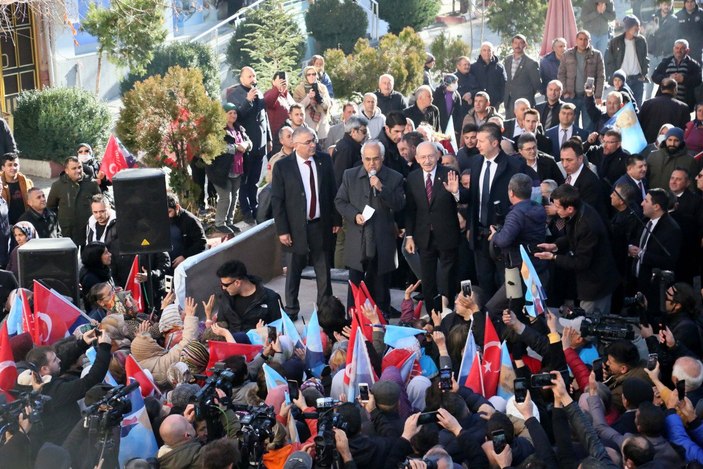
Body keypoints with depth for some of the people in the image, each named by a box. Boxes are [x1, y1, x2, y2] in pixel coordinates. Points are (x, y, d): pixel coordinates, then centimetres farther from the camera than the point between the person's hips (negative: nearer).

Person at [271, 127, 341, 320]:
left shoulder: (324, 161, 1)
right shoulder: (282, 166, -8)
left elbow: (333, 192, 7)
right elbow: (276, 200, -6)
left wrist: (336, 220, 5)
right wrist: (282, 230, -9)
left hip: (322, 226, 2)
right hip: (296, 228, -2)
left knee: (324, 272, 11)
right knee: (294, 272, 10)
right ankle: (291, 310, 24)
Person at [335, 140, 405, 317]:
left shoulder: (395, 178, 0)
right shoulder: (349, 176, 5)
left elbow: (399, 205, -7)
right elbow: (340, 201, 7)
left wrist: (382, 188, -19)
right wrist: (354, 215, -10)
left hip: (382, 242, -1)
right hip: (357, 240, 1)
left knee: (380, 285, 9)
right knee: (355, 283, 5)